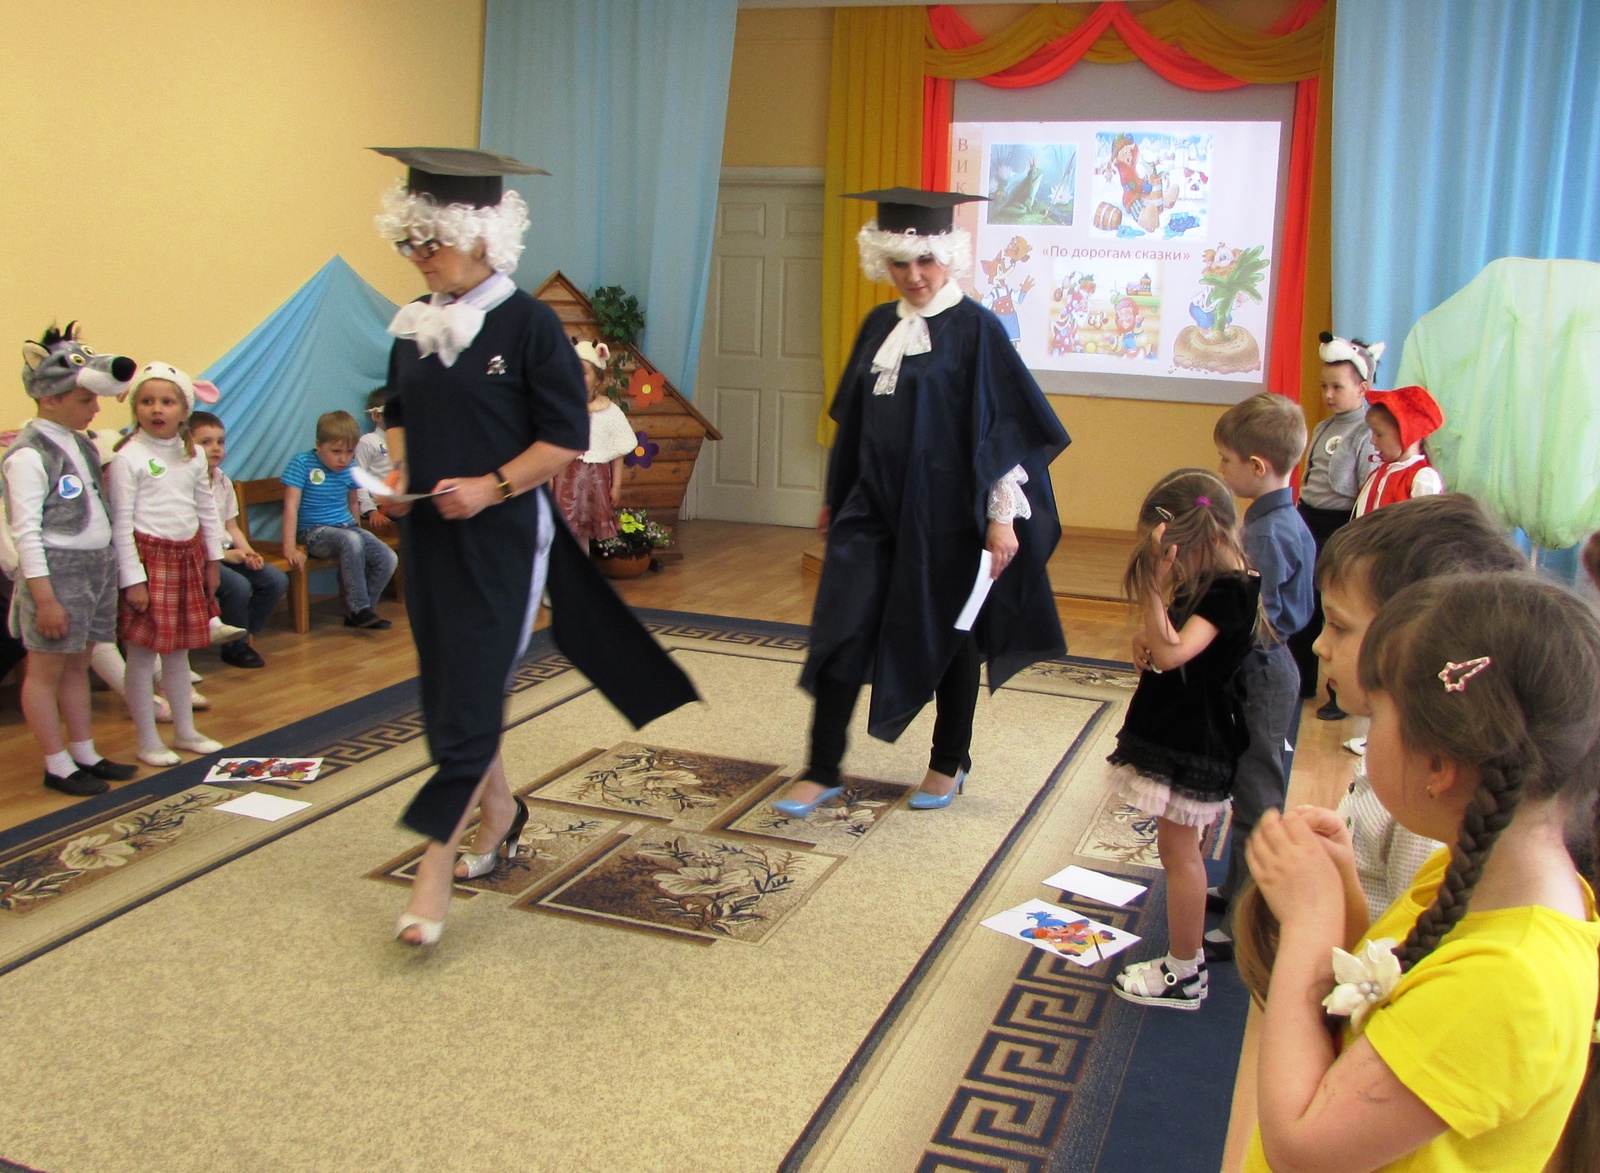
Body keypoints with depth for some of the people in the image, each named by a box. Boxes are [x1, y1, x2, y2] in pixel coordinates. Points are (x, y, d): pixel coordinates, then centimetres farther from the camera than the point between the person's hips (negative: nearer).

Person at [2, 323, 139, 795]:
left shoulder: (81, 444, 11)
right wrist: (44, 597, -18)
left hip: (96, 565, 8)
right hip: (56, 569, -8)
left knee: (78, 666, 15)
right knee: (47, 669, 4)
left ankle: (85, 754, 23)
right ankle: (57, 766, 12)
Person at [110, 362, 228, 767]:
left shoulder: (193, 455, 7)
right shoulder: (128, 457, -10)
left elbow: (207, 510, 16)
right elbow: (120, 522, -11)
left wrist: (213, 560, 15)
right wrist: (132, 578, -13)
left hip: (188, 557, 6)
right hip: (149, 557, -6)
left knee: (179, 651, 17)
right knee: (142, 655, 2)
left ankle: (185, 730, 28)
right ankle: (148, 741, 13)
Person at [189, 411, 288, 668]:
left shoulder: (223, 482, 12)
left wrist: (247, 551, -3)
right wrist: (224, 555, -19)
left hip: (227, 551, 8)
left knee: (276, 580, -5)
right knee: (238, 586, -29)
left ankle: (246, 633, 8)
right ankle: (235, 647, -6)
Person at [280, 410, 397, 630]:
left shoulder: (351, 469, 4)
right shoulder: (302, 464, -11)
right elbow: (291, 506, -15)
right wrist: (289, 546, -21)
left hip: (347, 527, 6)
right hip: (314, 533, -6)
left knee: (388, 559, -13)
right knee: (351, 541, -36)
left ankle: (356, 613, 3)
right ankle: (359, 608, -25)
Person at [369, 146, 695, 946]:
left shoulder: (529, 324, -11)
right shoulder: (414, 325, 7)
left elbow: (567, 437, -10)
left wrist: (492, 486, -20)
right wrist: (397, 473, 0)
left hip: (502, 540, -6)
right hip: (428, 537, 7)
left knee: (470, 694, -4)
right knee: (447, 689, 14)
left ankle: (437, 864, 3)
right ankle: (499, 809, 35)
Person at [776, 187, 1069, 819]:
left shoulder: (975, 329, -9)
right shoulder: (878, 326, 9)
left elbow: (1004, 427, -11)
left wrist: (1003, 516, -15)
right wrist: (835, 496, 20)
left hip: (946, 513, -5)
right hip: (872, 506, 5)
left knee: (948, 635, 10)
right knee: (842, 630, 0)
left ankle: (949, 763, 28)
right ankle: (822, 771, 9)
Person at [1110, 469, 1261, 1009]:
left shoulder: (1231, 590, -23)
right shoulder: (1204, 579, 6)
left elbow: (1172, 651, -33)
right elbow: (1164, 640, 17)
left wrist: (1154, 583, -38)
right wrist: (1146, 637, -4)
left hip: (1193, 740, -10)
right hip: (1174, 725, 10)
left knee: (1178, 848, 0)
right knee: (1181, 847, 18)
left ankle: (1183, 977, 12)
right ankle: (1186, 958, 32)